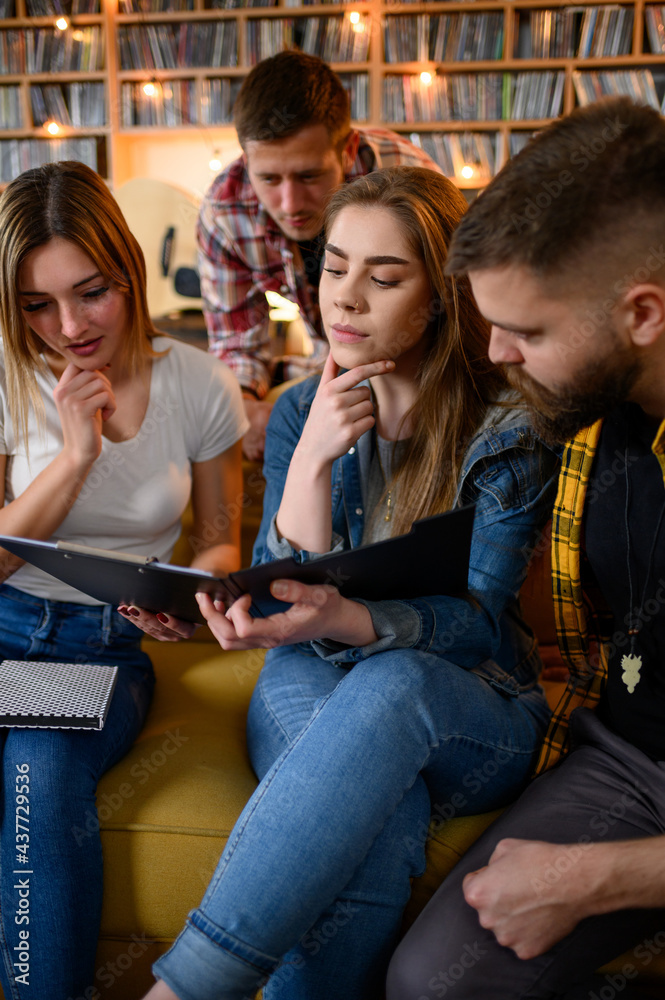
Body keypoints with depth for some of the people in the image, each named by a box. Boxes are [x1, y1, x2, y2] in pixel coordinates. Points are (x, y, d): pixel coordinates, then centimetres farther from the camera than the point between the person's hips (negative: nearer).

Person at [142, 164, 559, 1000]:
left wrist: (342, 620, -32)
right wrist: (313, 458, -16)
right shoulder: (301, 413, 6)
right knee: (373, 832, -35)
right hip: (313, 691, 2)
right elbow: (283, 605, -1)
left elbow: (476, 623, -11)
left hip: (472, 717, -1)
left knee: (390, 684, -39)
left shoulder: (508, 427, -5)